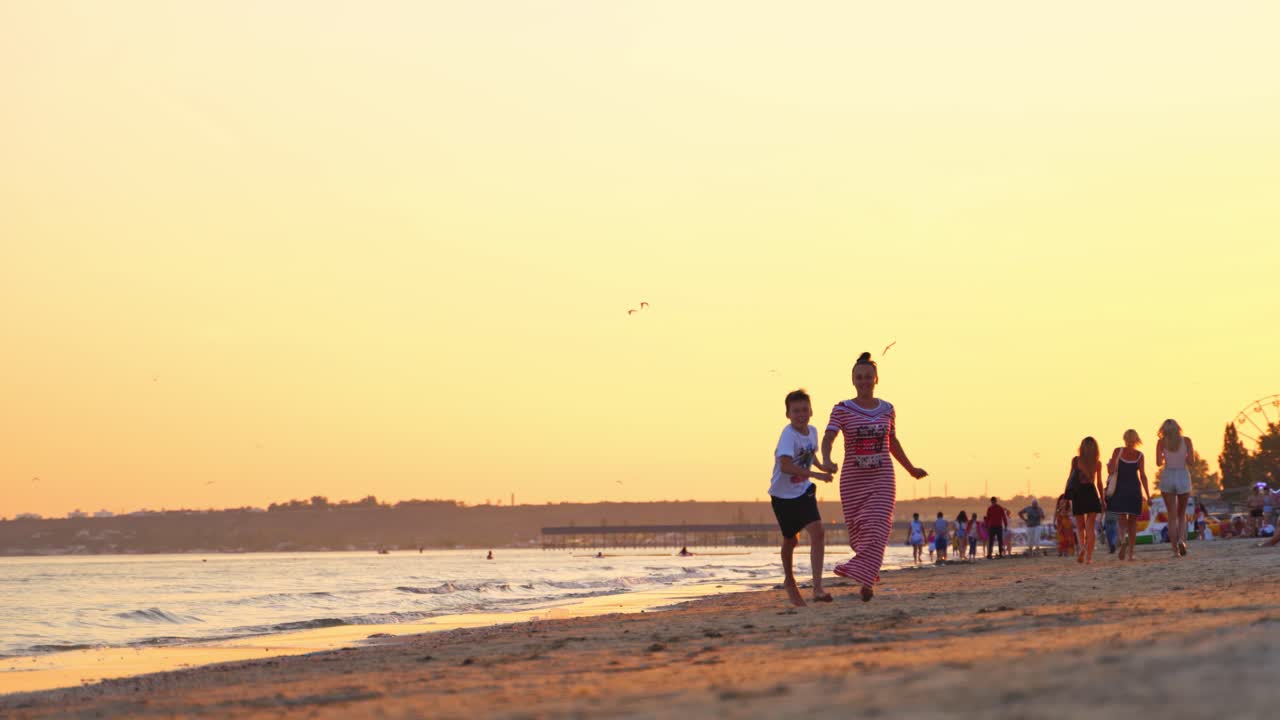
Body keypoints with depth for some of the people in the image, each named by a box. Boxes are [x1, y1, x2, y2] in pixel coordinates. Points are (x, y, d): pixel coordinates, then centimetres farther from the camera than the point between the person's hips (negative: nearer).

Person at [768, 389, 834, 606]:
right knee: (791, 540, 11)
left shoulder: (812, 431, -2)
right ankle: (789, 580, 38)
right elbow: (785, 466, -38)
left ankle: (817, 588, -18)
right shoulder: (788, 434, -23)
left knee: (817, 533, -16)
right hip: (783, 494, -4)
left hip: (804, 491, 4)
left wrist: (824, 466, 10)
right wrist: (815, 474, -43)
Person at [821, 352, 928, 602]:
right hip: (853, 480, -1)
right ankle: (869, 571, 34)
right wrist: (826, 460, -37)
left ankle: (865, 580, -18)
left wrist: (910, 469, 25)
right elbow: (828, 438, -17)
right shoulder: (842, 410, -3)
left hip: (882, 479, 1)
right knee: (859, 532, 7)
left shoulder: (887, 409, 6)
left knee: (877, 529, -15)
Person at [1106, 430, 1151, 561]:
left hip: (1120, 489, -1)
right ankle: (1131, 552, 5)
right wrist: (1148, 496, -1)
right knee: (1133, 521, 10)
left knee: (1121, 519, -1)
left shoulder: (1117, 451, -1)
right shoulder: (1140, 455, 0)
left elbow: (1111, 471, -8)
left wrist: (1109, 463, 11)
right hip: (1135, 489, 1)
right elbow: (1143, 476, -3)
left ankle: (1123, 538, -35)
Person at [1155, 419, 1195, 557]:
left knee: (1172, 516, 4)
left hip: (1167, 477, 0)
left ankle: (1175, 549, -3)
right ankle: (1181, 539, -11)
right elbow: (1191, 461, -4)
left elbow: (1159, 463, -4)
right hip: (1183, 477, 0)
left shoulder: (1162, 442, 1)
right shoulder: (1186, 440, 2)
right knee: (1182, 514, 15)